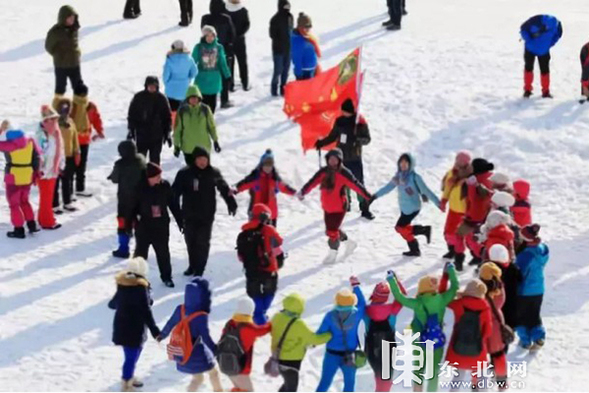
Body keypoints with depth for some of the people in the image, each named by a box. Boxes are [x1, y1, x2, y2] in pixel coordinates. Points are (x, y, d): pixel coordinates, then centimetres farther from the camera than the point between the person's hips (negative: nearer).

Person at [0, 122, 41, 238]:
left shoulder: (10, 144, -16)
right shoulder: (30, 142, 0)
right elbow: (36, 158, 4)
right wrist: (35, 173, 12)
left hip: (13, 178, -6)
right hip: (27, 177, 6)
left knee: (14, 204, 6)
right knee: (24, 201, 24)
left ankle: (19, 230, 7)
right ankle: (31, 225, 23)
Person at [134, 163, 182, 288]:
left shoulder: (165, 186, -7)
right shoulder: (140, 189, -15)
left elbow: (173, 205, 2)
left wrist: (180, 221, 5)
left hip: (161, 226, 2)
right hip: (144, 226, -2)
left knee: (163, 252, 15)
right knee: (141, 252, 9)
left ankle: (166, 276, 31)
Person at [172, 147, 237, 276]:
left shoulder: (213, 173, -3)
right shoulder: (185, 173, -6)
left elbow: (224, 188, 9)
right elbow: (175, 191, -7)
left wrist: (231, 203, 11)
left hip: (206, 215, -1)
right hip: (189, 215, 1)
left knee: (203, 242, -1)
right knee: (190, 241, 12)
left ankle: (199, 268, 9)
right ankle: (192, 265, 29)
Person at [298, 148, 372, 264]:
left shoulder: (343, 173, -12)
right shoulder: (323, 172, 3)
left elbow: (355, 185, -14)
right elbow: (313, 182, -1)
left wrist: (368, 197, -17)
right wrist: (302, 192, -11)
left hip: (339, 207, -6)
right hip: (327, 207, 6)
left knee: (333, 231, -10)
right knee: (330, 231, 15)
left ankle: (333, 254, 7)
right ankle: (349, 242, 36)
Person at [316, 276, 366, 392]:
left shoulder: (331, 316, -17)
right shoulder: (357, 314, -15)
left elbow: (321, 332, -8)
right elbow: (362, 303, 5)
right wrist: (356, 286, 14)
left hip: (332, 354, 0)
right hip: (349, 355, 0)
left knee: (324, 383, 11)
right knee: (349, 383, 16)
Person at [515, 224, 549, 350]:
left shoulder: (526, 255, -30)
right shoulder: (544, 250, -7)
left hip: (524, 291, -7)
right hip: (538, 289, 7)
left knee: (521, 316, 14)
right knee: (534, 315, 23)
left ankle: (525, 340, 20)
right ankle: (539, 336, 13)